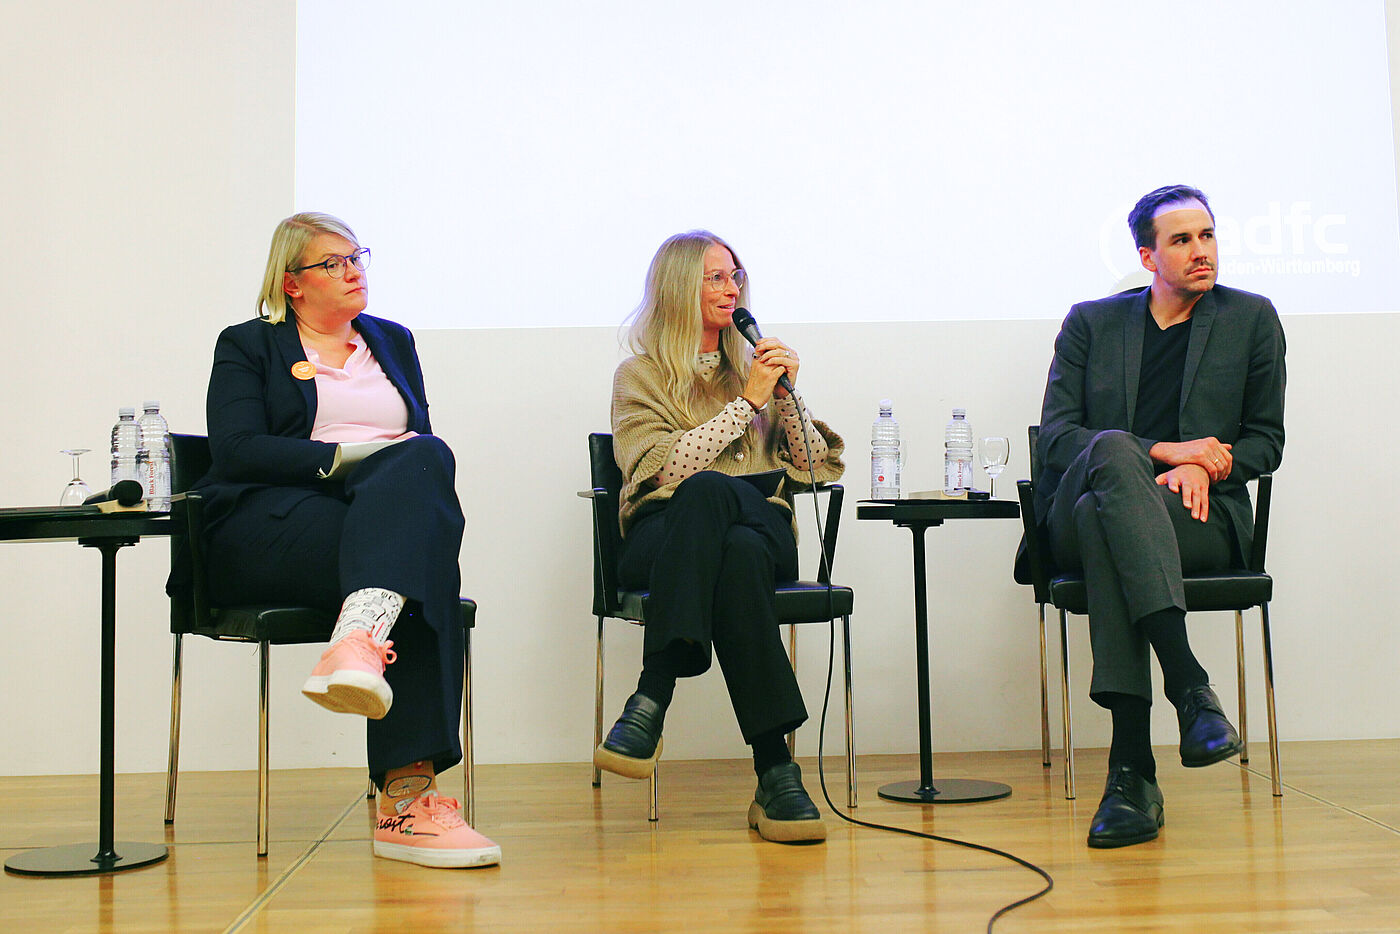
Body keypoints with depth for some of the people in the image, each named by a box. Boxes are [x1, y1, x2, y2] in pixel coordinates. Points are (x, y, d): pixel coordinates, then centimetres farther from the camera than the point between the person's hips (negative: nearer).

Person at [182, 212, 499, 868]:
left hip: (394, 507, 4)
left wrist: (405, 469, -7)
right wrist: (346, 457, -15)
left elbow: (425, 441, 19)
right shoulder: (248, 346, 15)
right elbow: (235, 451, -3)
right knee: (426, 570, -36)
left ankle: (359, 638, -53)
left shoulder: (393, 342, 29)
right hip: (270, 526, -3)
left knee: (425, 459, -36)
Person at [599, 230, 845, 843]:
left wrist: (787, 396, 3)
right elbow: (661, 467, -8)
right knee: (709, 489, -40)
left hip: (761, 530, 3)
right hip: (662, 535, -2)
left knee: (740, 554, -38)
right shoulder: (639, 375, 11)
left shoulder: (753, 365, 23)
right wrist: (746, 402, -6)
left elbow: (816, 467, 18)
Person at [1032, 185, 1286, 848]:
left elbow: (1267, 440, 13)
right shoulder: (1092, 322, 15)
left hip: (1201, 519, 0)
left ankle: (1131, 769, -43)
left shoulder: (1252, 319, 15)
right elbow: (1055, 433, 3)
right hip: (1075, 520, 1)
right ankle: (1189, 683, -48)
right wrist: (1160, 452, -11)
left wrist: (1203, 467, -9)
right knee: (1113, 448, -37)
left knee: (1100, 516, -37)